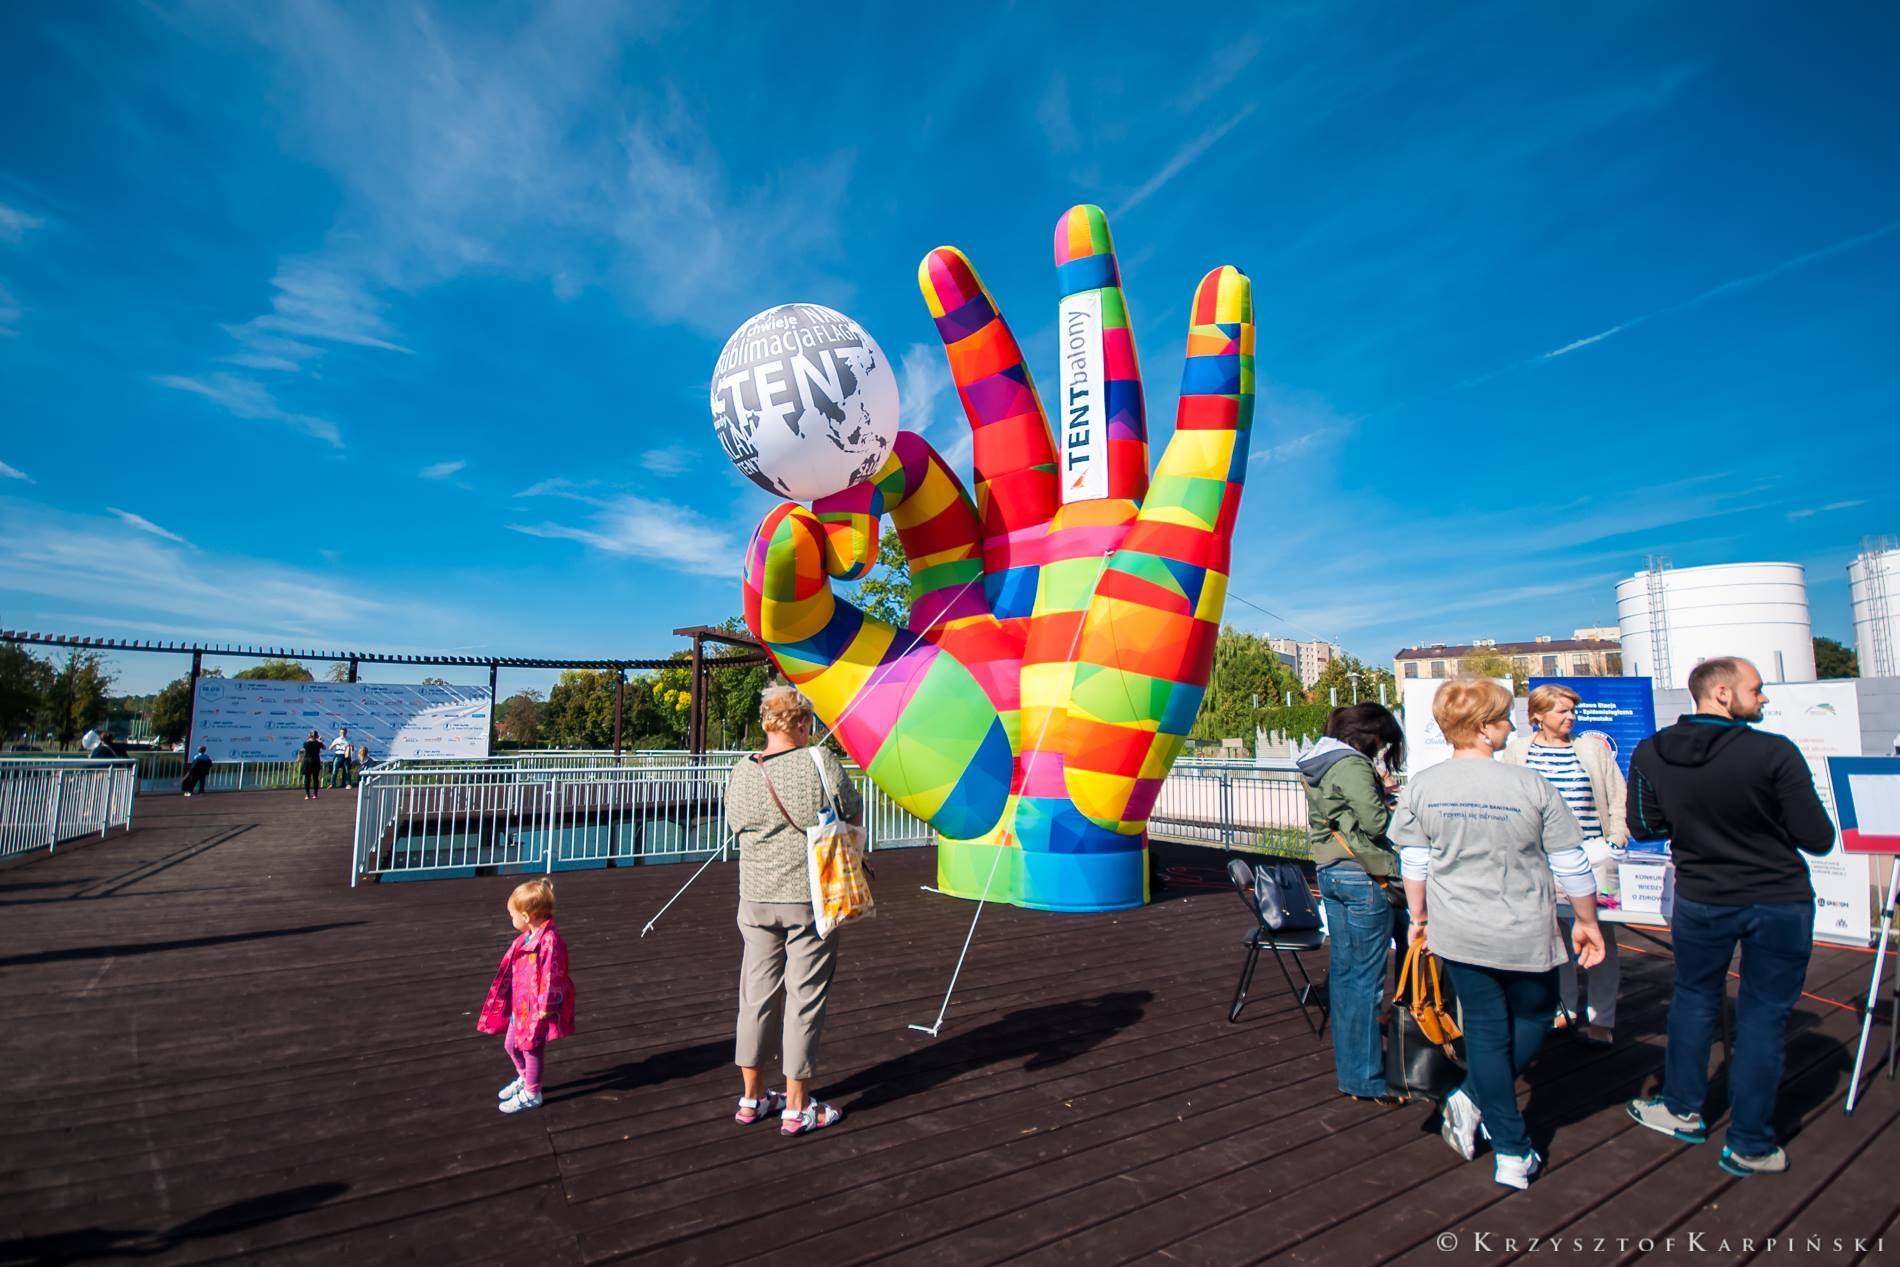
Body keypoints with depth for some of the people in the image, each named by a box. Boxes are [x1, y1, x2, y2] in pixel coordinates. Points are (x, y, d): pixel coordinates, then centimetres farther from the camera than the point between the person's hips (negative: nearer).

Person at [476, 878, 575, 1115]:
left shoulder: (549, 940, -29)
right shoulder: (526, 938, 4)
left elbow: (552, 976, -26)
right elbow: (513, 969, 15)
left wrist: (545, 1006, -22)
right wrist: (510, 1000, 20)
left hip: (538, 1008, -9)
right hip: (521, 1005, 9)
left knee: (531, 1049, 7)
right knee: (511, 1045, 23)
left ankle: (531, 1094, 28)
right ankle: (525, 1079, 47)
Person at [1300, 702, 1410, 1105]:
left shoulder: (1318, 766, 13)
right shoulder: (1353, 765, -16)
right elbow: (1376, 822, -19)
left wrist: (1379, 791, 9)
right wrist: (1390, 798, -1)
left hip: (1330, 873, 9)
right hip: (1363, 877, -9)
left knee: (1343, 971, 16)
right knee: (1365, 978, -1)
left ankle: (1348, 1062, 27)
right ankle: (1365, 1079, 7)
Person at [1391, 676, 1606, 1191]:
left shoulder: (1422, 786, -8)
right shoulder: (1531, 786, -14)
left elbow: (1414, 862, -2)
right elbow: (1571, 864, -6)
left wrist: (1419, 917, 13)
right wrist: (1588, 920, 10)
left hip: (1457, 934, 2)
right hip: (1525, 935, -2)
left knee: (1486, 1031, 15)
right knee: (1533, 1018, 24)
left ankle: (1513, 1154, 21)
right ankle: (1473, 1099, 15)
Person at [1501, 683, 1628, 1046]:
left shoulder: (1594, 747, 6)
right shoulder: (1516, 751, 5)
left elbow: (1618, 797, 9)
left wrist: (1616, 841, 1)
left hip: (1591, 853, -1)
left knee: (1599, 934, 0)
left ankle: (1601, 1019, 10)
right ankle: (1565, 1009, 22)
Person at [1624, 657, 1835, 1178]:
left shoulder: (1649, 754, -10)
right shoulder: (1774, 752, -20)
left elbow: (1643, 826, 1)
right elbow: (1818, 839, -13)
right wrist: (1764, 817, 7)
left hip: (1701, 900, 2)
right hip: (1780, 902, -2)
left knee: (1693, 1000, 21)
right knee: (1762, 1016, 9)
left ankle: (1682, 1110, 32)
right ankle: (1750, 1146, 18)